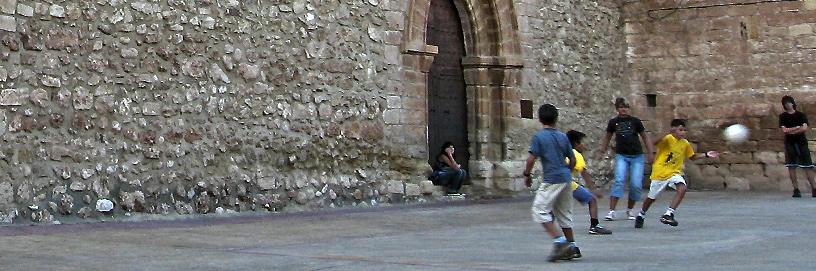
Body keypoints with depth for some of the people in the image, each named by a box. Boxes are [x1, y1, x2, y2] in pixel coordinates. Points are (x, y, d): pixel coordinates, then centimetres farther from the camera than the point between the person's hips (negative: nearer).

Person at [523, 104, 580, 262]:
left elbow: (531, 159, -12)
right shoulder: (563, 137, 10)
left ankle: (559, 241, -17)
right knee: (563, 213, 15)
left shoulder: (539, 137, -6)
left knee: (540, 210, -4)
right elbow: (572, 160, 13)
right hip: (566, 179, 7)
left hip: (551, 180, -7)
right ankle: (572, 247, 17)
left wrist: (527, 175, 3)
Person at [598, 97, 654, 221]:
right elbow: (607, 137, 17)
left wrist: (650, 153, 5)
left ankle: (629, 210, 16)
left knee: (636, 184, -5)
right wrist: (603, 151, 15)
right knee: (619, 181, -17)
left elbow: (645, 137, 8)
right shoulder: (613, 122, 1)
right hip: (621, 155, 0)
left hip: (637, 156, 0)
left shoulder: (635, 121, -2)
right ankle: (611, 211, -18)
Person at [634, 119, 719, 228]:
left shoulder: (685, 143, 2)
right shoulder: (668, 139, -17)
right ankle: (641, 216, 38)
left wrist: (706, 155, 8)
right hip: (660, 172, -4)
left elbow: (692, 157, 18)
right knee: (651, 198, 10)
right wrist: (667, 134, -47)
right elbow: (654, 143, -36)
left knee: (682, 189, -26)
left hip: (675, 173, 4)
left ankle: (668, 215, -21)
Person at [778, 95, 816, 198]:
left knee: (808, 166, -4)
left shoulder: (801, 115, 7)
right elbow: (784, 130, -5)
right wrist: (797, 128, -6)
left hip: (802, 142, 0)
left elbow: (805, 128, -7)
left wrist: (791, 131, -7)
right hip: (790, 144, 0)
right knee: (791, 167, -5)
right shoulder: (782, 116, 8)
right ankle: (796, 189, -1)